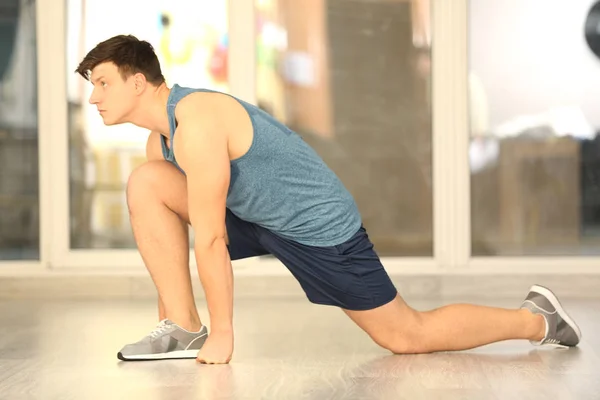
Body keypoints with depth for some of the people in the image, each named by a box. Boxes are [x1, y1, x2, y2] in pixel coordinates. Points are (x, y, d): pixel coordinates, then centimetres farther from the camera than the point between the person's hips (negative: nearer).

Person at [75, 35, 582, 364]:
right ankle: (182, 330, -3)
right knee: (145, 185, -6)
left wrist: (222, 334, -20)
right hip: (257, 217, 9)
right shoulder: (161, 135, 3)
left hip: (318, 224, -9)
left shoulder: (196, 124, -28)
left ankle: (536, 319, 18)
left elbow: (210, 239, -26)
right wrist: (165, 315, 12)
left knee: (409, 336, -1)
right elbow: (164, 221, 12)